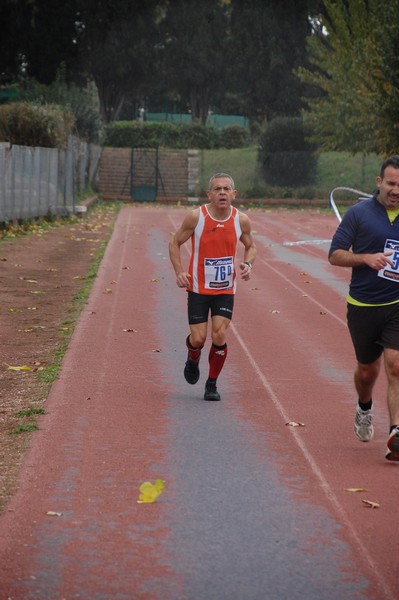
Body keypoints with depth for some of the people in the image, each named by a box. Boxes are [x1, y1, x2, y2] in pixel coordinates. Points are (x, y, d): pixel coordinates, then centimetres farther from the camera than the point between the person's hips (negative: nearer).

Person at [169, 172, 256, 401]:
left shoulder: (241, 220, -5)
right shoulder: (196, 217, -12)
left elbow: (251, 247, 12)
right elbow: (175, 243, 0)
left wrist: (248, 264, -9)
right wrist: (179, 271, -14)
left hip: (226, 289, 1)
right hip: (198, 288, -1)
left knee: (220, 336, -10)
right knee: (198, 338, -4)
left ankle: (212, 384, 10)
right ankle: (193, 360, 34)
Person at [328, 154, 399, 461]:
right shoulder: (359, 213, -3)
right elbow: (335, 254, -3)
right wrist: (367, 258, -19)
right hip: (363, 306, 0)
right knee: (368, 370, 14)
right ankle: (364, 408, 46)